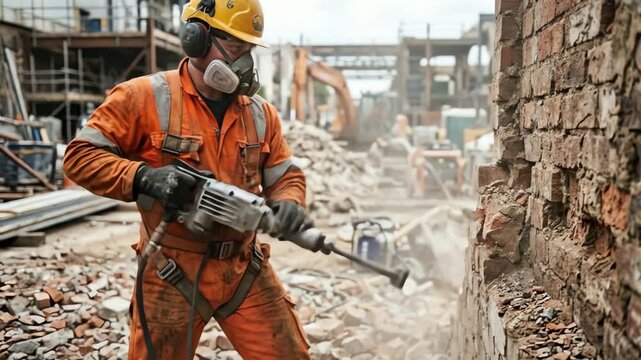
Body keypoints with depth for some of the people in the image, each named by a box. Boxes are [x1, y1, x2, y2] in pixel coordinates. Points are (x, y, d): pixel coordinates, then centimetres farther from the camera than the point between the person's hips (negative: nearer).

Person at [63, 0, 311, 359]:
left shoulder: (262, 113, 5)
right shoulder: (145, 97, -9)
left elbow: (287, 176, 10)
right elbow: (80, 156, -8)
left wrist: (288, 204, -14)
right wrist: (142, 177, -24)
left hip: (246, 271, 4)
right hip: (173, 276, -3)